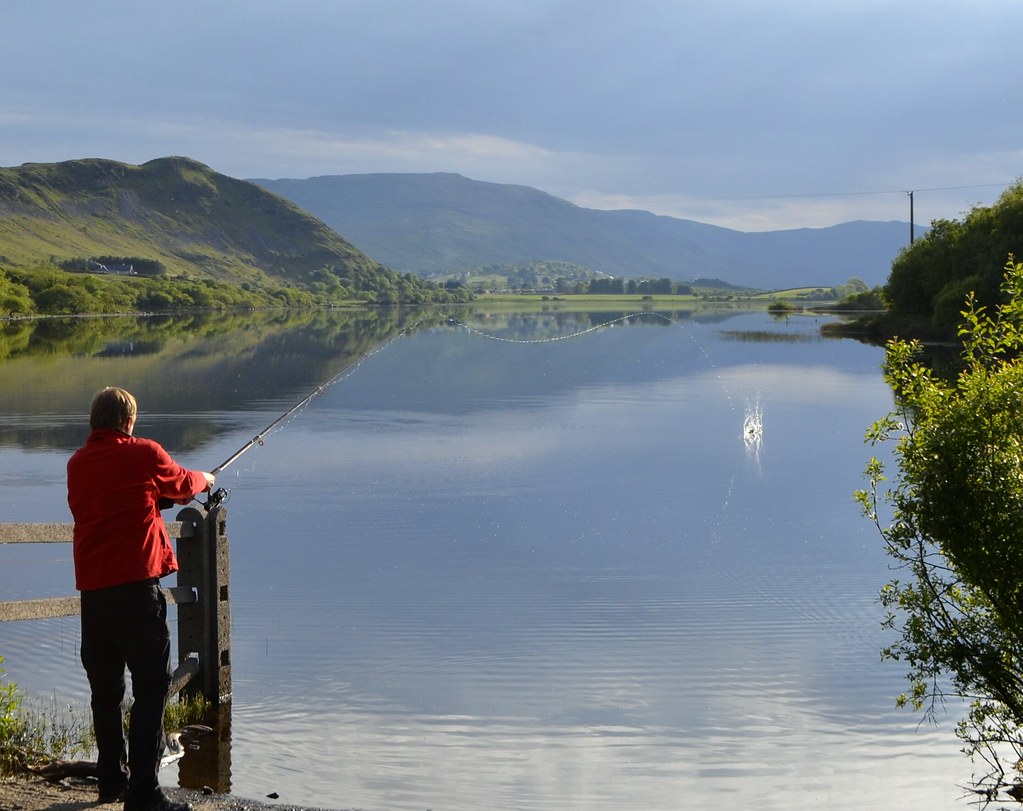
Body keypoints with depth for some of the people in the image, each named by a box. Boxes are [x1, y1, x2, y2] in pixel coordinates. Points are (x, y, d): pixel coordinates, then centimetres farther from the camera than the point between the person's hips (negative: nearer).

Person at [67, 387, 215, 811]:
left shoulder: (77, 463, 11)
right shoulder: (143, 453, -2)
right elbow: (182, 483, 15)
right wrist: (204, 479, 38)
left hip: (92, 589, 6)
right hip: (136, 584, -6)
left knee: (104, 687, 15)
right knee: (151, 685, -4)